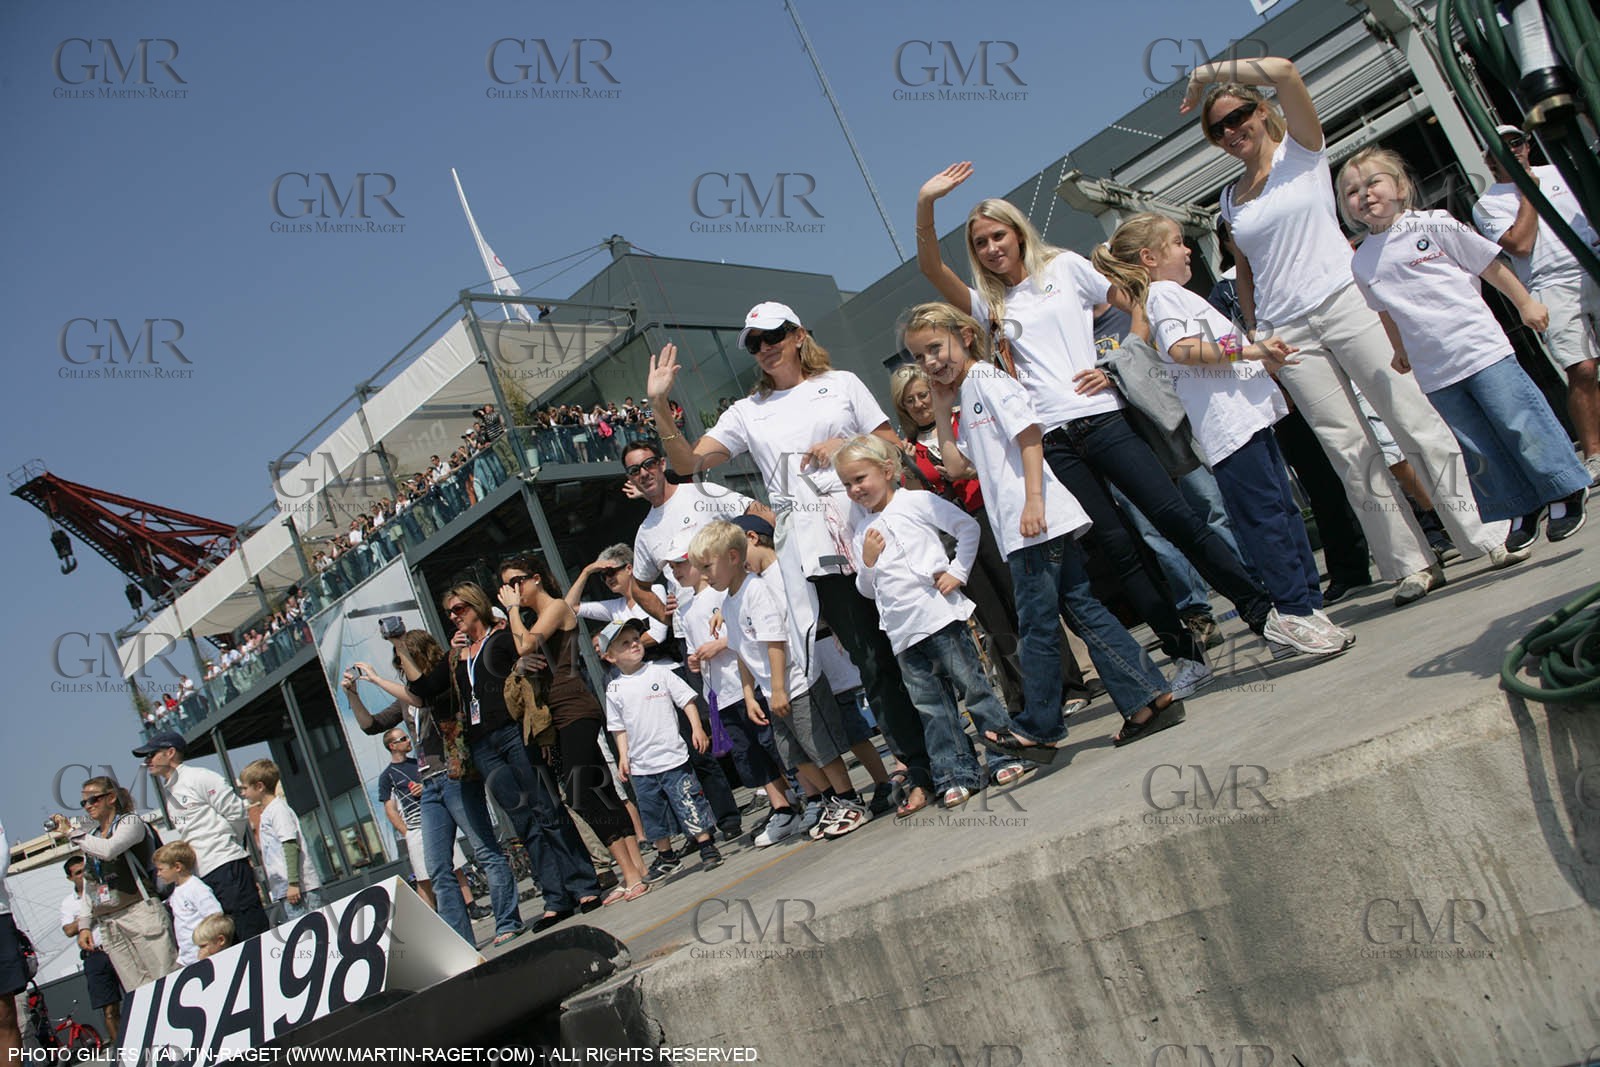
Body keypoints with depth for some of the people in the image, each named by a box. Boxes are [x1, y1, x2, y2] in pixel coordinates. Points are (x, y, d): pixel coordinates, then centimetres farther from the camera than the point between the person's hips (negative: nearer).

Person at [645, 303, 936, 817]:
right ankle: (920, 771, 6)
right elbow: (689, 463, 8)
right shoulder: (748, 412, 16)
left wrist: (845, 445, -7)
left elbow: (894, 446, 9)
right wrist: (660, 407, -3)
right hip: (816, 554, 1)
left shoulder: (842, 384, 12)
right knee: (872, 660, 0)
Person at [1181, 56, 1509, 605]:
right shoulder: (1230, 199, 17)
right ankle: (1413, 565, 6)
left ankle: (1486, 533, 6)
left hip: (1344, 303, -3)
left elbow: (1283, 71, -10)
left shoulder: (1301, 151, 5)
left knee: (1415, 420, -5)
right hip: (1286, 333, 4)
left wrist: (1208, 73, -3)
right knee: (1351, 451, 0)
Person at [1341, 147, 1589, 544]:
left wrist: (1526, 303, 7)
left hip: (1481, 349, -3)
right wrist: (1401, 352, 26)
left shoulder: (1433, 225, -5)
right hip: (1434, 373, 3)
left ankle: (1565, 493, 19)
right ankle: (1522, 511, 22)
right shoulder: (1361, 262, 4)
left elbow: (1491, 265, 3)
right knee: (1475, 449, 7)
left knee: (1519, 424, 0)